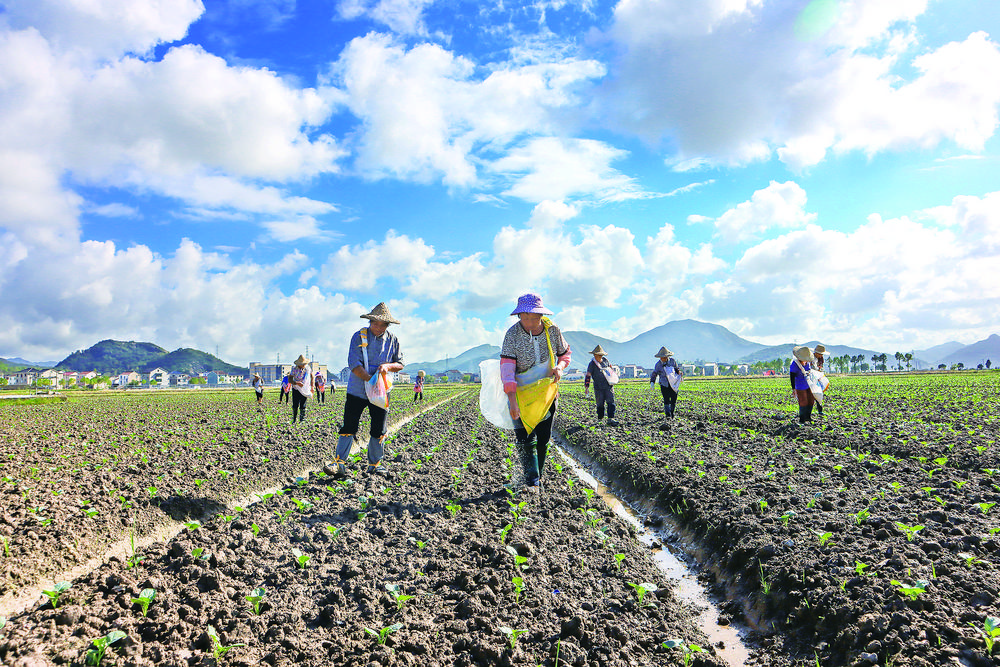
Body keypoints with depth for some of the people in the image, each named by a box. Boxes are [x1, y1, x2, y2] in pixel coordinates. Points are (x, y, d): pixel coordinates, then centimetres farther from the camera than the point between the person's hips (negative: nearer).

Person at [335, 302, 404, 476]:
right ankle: (340, 462, 10)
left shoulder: (392, 340, 4)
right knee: (349, 427, -1)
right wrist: (370, 379, -24)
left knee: (379, 430, 6)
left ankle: (375, 463, 20)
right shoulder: (359, 337, -5)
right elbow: (354, 364, -13)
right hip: (357, 390, -2)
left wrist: (388, 366, -16)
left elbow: (400, 364, 6)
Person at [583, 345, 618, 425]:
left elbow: (610, 367, 26)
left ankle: (611, 419, -10)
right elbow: (588, 376, -9)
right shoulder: (592, 364, -7)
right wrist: (586, 386, -16)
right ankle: (600, 419, 18)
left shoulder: (605, 359, 7)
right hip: (598, 388, -3)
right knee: (600, 404, 3)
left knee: (611, 402, -7)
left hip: (608, 386, 3)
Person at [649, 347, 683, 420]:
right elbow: (654, 374, 4)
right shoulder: (658, 364, -4)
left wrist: (680, 372, -9)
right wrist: (652, 382, -9)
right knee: (666, 400, -10)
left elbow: (677, 369, 13)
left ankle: (672, 412, 22)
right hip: (664, 384, -2)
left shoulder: (672, 361, -1)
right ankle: (668, 414, -5)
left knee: (674, 399, 2)